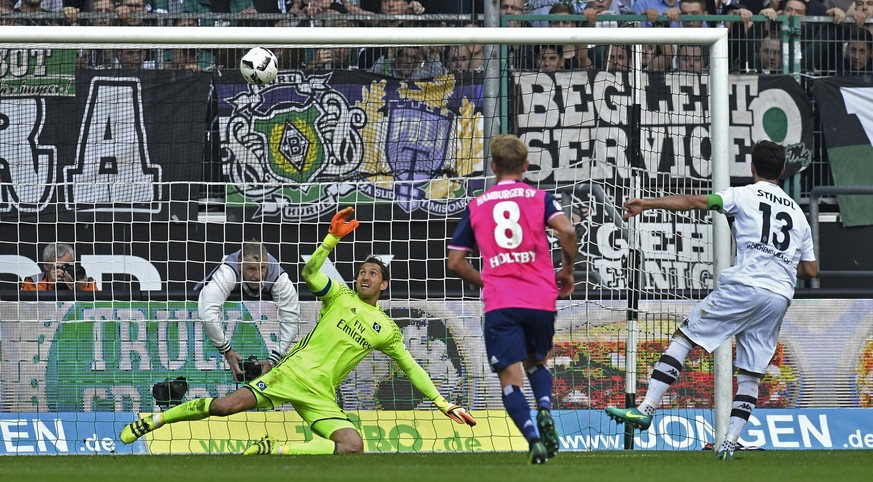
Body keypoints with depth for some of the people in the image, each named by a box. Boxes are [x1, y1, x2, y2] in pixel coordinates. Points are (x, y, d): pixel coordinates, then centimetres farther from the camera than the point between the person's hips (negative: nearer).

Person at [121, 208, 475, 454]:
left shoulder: (386, 330, 14)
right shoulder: (340, 297, 10)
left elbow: (411, 369, 20)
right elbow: (309, 272, -6)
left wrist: (445, 405, 16)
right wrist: (333, 238, -18)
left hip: (321, 395, 2)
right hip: (293, 371, -2)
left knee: (353, 446, -24)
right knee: (227, 406, -20)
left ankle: (274, 450, -14)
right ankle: (154, 420, -1)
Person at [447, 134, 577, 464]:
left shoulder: (476, 206, 12)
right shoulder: (539, 198, 7)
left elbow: (455, 262, 11)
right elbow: (566, 230, -12)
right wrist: (566, 272, 4)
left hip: (499, 303, -1)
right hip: (541, 299, 1)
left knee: (510, 378, -2)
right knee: (536, 362, 24)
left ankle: (534, 438, -22)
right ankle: (544, 410, -5)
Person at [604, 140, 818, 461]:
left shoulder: (745, 196, 5)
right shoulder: (797, 212, 21)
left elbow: (696, 202, -8)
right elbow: (810, 269, 22)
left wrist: (647, 203, -9)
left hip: (744, 286, -5)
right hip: (780, 297, 5)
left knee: (683, 336, 1)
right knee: (751, 374, 9)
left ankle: (647, 409, -9)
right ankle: (729, 442, -1)